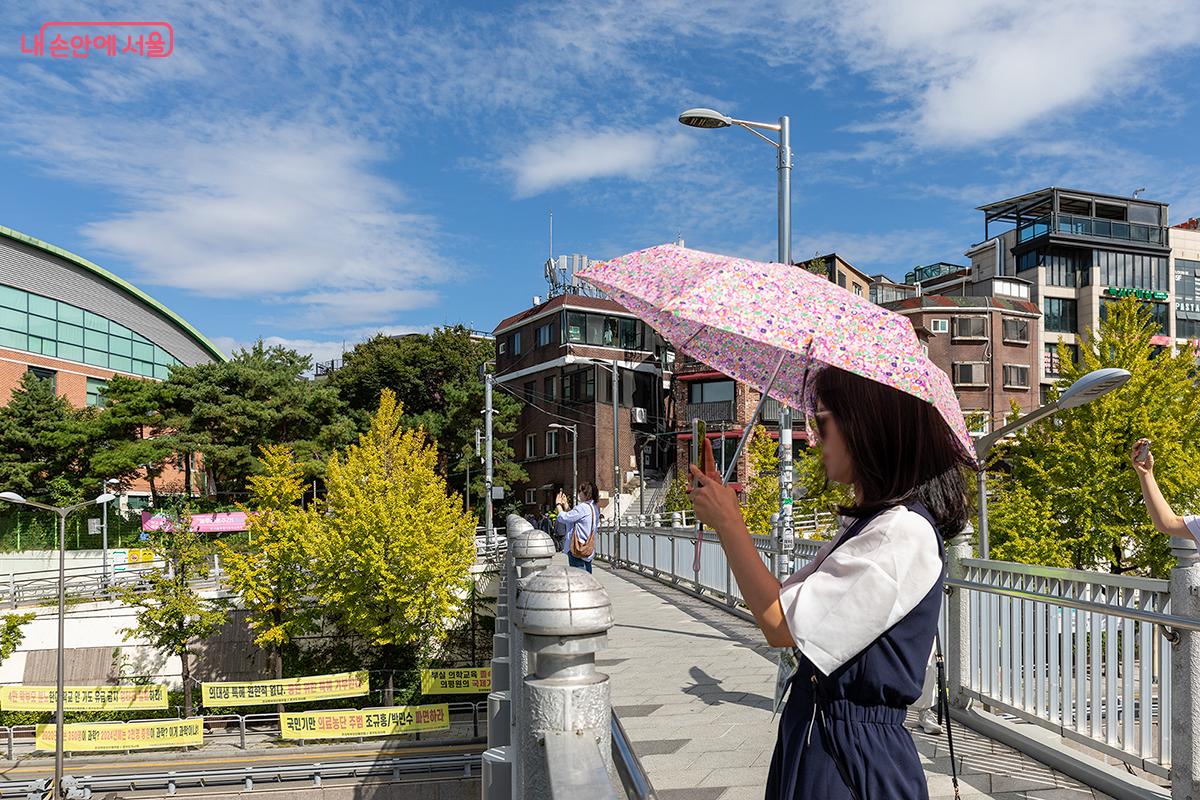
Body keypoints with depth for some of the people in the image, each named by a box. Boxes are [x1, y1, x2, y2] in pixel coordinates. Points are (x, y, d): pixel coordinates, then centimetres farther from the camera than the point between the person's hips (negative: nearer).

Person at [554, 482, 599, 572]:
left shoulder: (583, 507, -17)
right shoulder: (594, 508, 12)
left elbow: (563, 518, -14)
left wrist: (558, 504, 1)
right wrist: (565, 505, 18)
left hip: (578, 551, -10)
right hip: (589, 550, 10)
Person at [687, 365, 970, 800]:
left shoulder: (904, 531, -21)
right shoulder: (862, 524, 10)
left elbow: (781, 625, -24)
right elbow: (782, 600, 11)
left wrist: (729, 523, -13)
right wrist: (723, 511, 5)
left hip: (851, 755, -9)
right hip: (817, 735, 9)